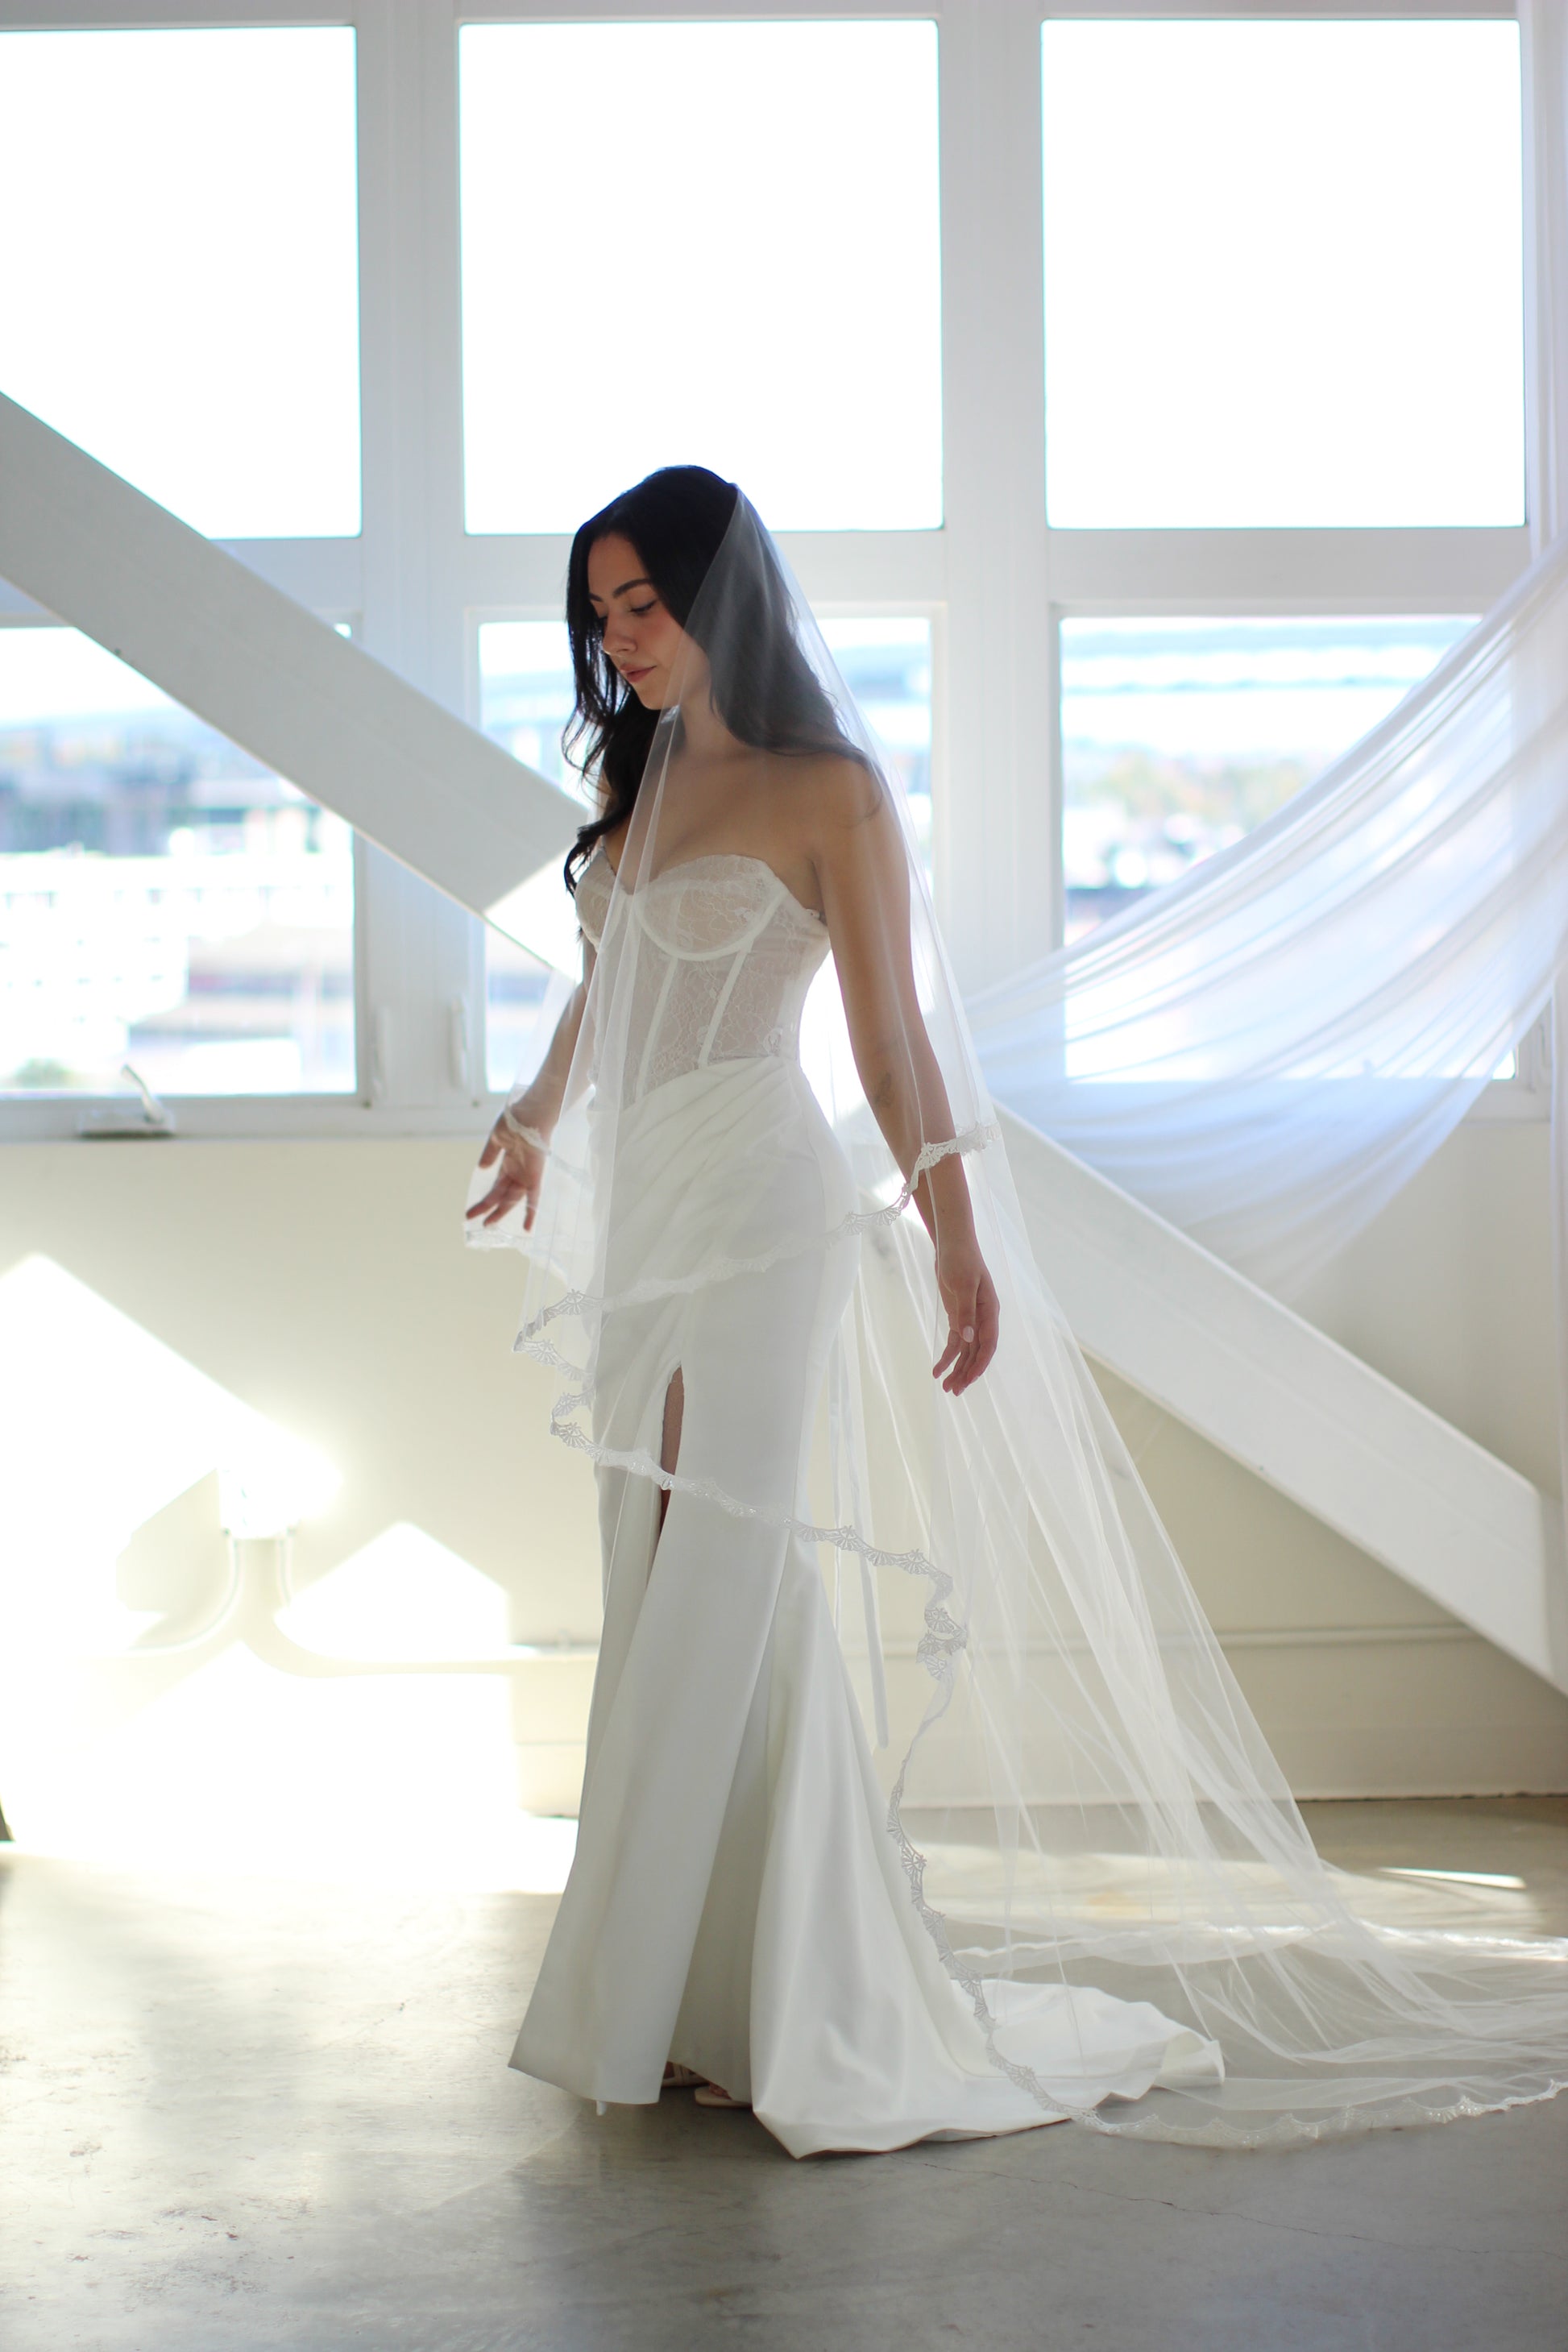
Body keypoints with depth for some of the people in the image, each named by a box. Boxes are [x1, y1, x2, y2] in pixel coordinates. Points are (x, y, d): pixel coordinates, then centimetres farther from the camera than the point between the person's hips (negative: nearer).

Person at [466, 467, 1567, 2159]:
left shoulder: (828, 792, -5)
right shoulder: (637, 785, 15)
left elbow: (888, 1026, -10)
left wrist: (953, 1227, -20)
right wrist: (536, 1122, 45)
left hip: (761, 1204, -7)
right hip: (638, 1213, 7)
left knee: (719, 1595, -9)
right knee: (662, 1601, 6)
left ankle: (739, 2006, -2)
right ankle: (675, 1986, 14)